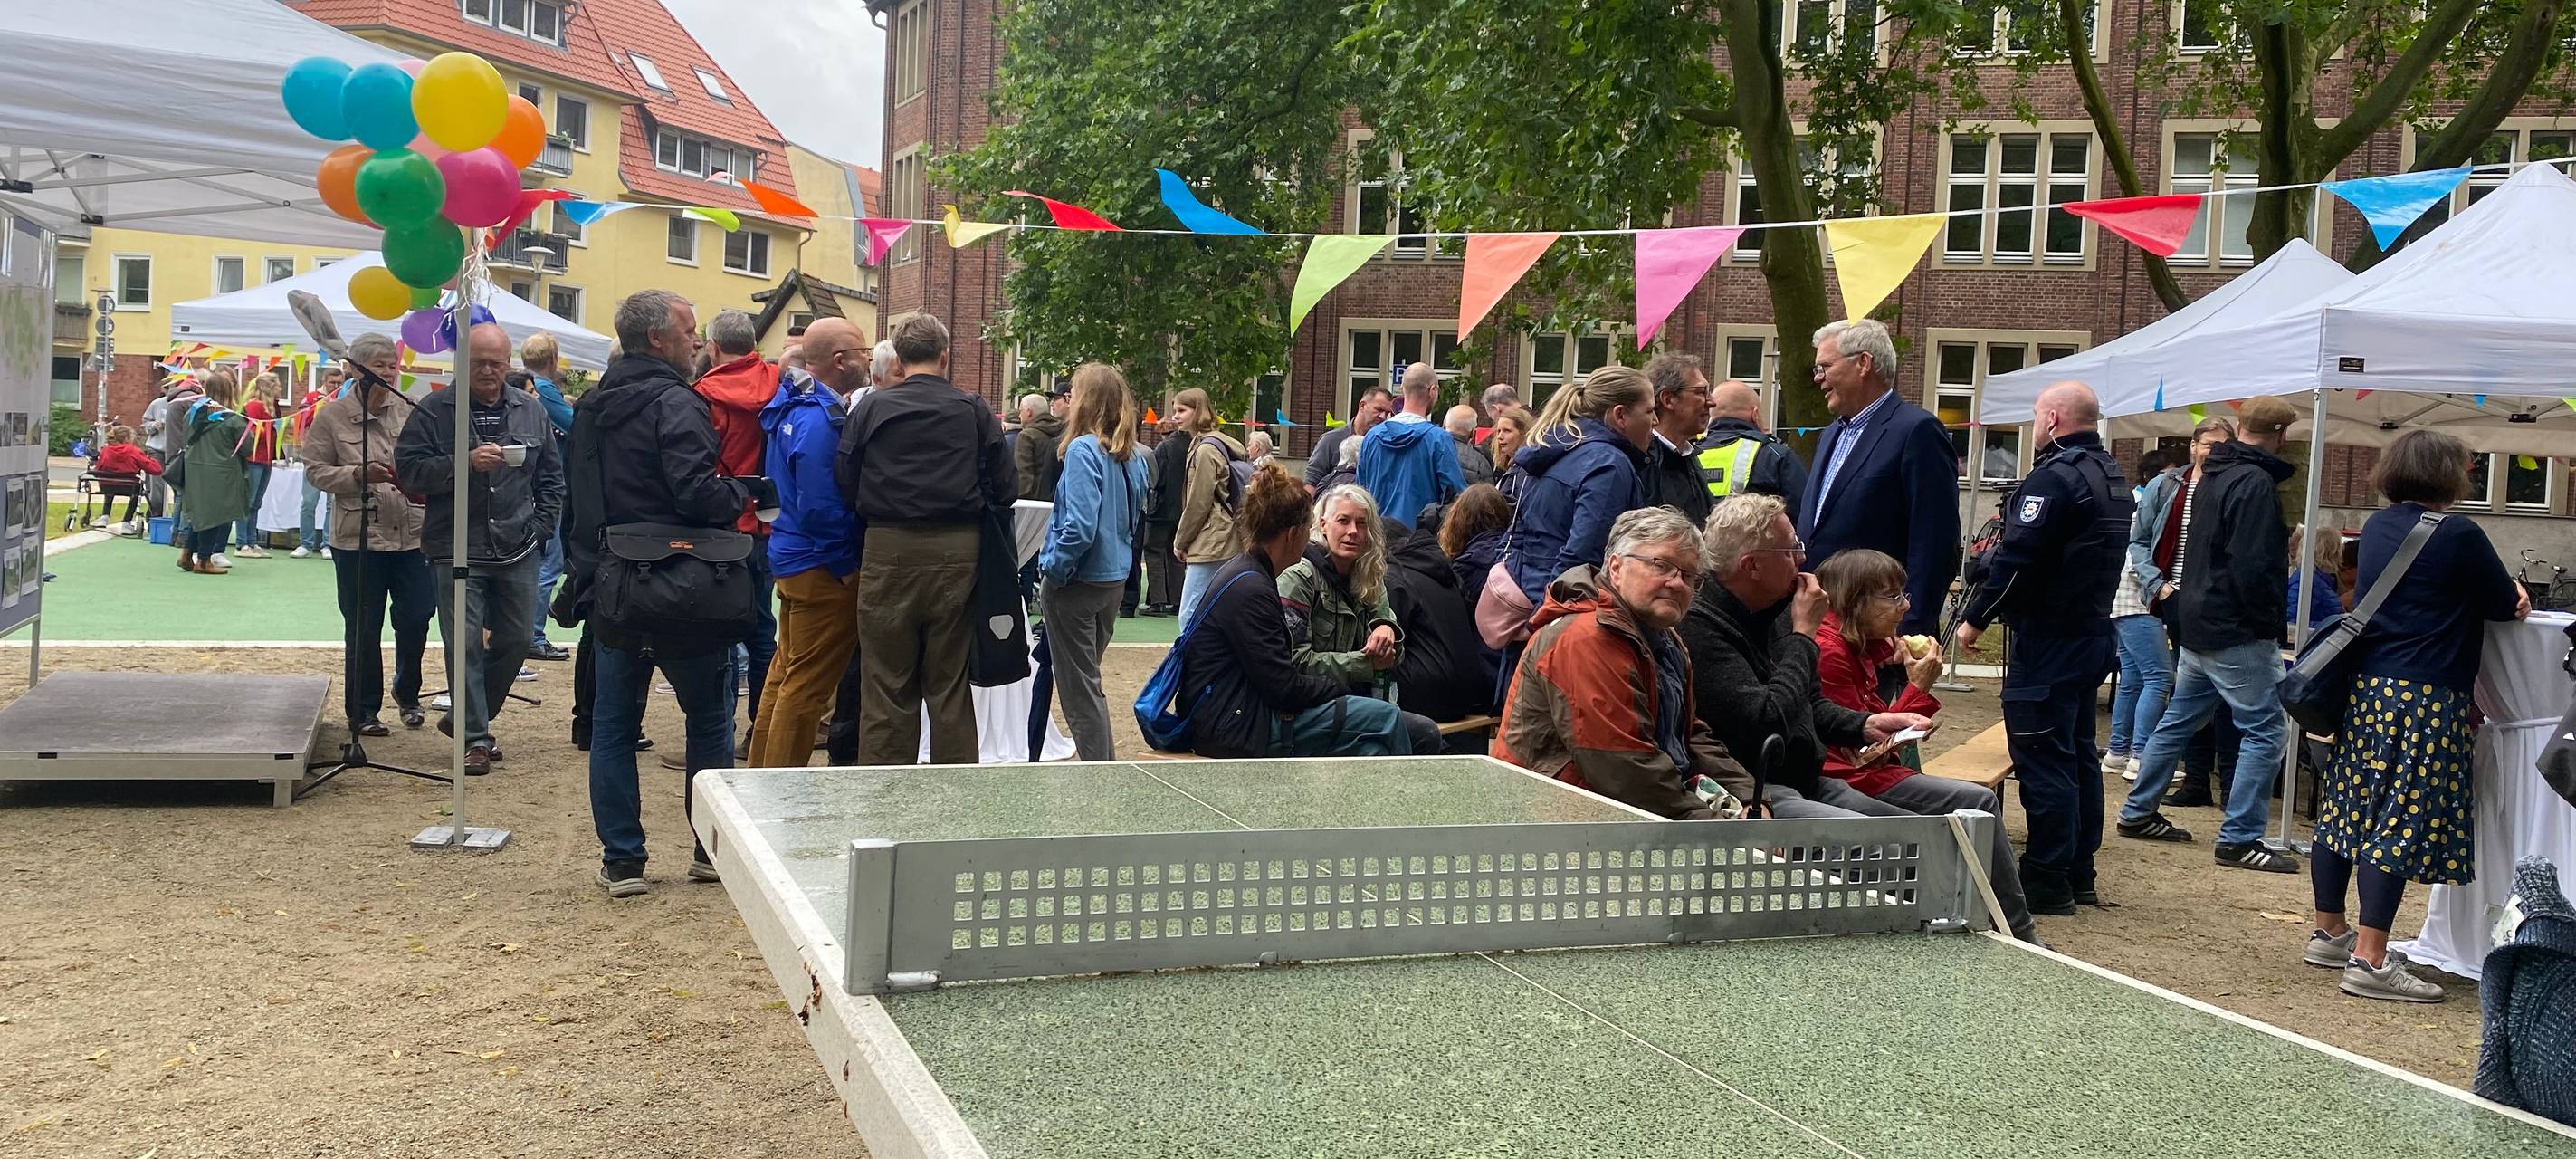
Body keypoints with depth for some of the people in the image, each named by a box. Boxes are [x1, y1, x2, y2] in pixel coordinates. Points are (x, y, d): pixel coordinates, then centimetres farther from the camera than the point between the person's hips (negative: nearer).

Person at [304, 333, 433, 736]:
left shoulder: (409, 410, 4)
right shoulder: (332, 415, -1)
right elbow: (316, 470, 0)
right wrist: (358, 475, -16)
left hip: (411, 533, 2)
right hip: (358, 538, -2)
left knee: (415, 619, 3)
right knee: (363, 629, 6)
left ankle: (407, 694, 29)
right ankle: (363, 711, 19)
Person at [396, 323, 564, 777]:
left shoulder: (531, 411, 8)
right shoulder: (434, 411, -2)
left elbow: (552, 478, 15)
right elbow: (409, 469, -9)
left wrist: (538, 529, 5)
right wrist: (466, 462, -21)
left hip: (517, 552, 4)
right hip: (458, 550, -4)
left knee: (515, 640, 10)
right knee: (464, 644, -5)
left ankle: (466, 718, 29)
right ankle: (475, 738, 4)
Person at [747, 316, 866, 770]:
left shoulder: (793, 406, 11)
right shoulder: (818, 420, -21)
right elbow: (821, 506, -24)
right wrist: (847, 566, -13)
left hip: (790, 557, 10)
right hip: (822, 567, -10)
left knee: (786, 673, 19)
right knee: (808, 685, -3)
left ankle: (763, 773, 28)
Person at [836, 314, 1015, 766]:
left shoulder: (871, 408, -1)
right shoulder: (974, 410, 1)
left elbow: (846, 486, -2)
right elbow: (1006, 487, 0)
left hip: (889, 550, -1)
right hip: (958, 551, 1)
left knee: (886, 684, 6)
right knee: (950, 685, 9)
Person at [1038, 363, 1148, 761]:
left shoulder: (1083, 450, -19)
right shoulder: (1132, 456, 5)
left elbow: (1080, 526, -25)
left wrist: (1053, 568, -13)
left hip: (1078, 582, -8)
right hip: (1115, 580, 8)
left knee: (1079, 688, 3)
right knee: (1089, 680, 21)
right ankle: (1106, 761, 26)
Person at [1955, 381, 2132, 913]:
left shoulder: (2054, 477, -17)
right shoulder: (2113, 477, 14)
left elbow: (2016, 561, -22)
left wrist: (1976, 618, -13)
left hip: (2048, 640, -10)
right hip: (2094, 633, 10)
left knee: (2042, 759, -5)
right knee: (2079, 754, 15)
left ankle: (2047, 881, -2)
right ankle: (2079, 876, 22)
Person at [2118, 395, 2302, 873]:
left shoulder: (2213, 476, 13)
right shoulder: (2255, 482, -17)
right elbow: (2252, 566, -22)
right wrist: (2268, 623, -13)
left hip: (2198, 623, 10)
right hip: (2237, 631, -10)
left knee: (2177, 721, 17)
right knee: (2265, 730, -4)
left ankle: (2138, 814, 24)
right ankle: (2240, 839, -3)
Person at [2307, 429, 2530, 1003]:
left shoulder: (2376, 527, 11)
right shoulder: (2458, 535, -11)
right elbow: (2506, 606, -2)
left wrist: (2501, 592, 14)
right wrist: (2512, 594, 21)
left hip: (2363, 690, 8)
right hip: (2426, 697, -8)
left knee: (2346, 806, 14)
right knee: (2403, 822, -8)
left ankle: (2329, 932, 25)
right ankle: (2369, 961, -10)